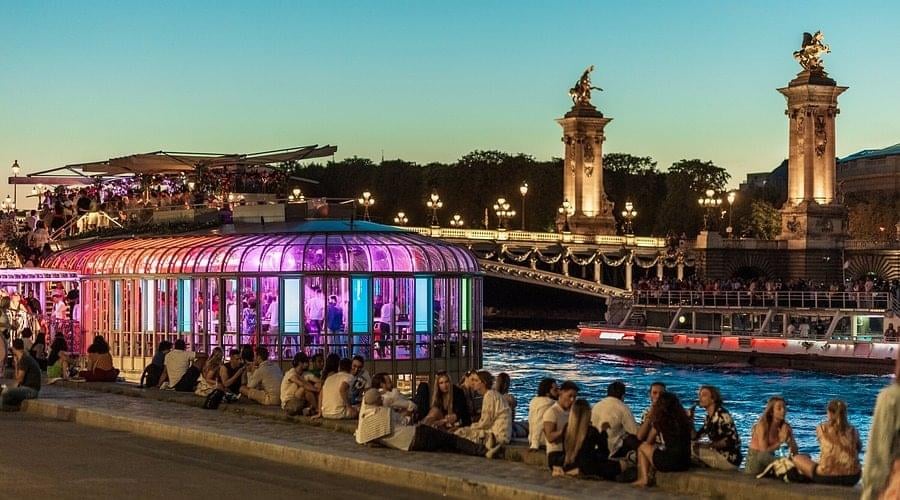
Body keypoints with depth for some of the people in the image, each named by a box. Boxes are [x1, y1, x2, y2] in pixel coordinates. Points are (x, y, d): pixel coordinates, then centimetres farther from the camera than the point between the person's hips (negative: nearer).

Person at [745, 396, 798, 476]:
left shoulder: (785, 427, -3)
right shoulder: (762, 425, -17)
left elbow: (795, 453, -5)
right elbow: (764, 451, -24)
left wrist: (789, 439, -23)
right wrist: (780, 441, -22)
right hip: (755, 458, -5)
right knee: (764, 456, -40)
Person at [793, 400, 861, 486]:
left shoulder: (822, 428, -3)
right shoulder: (852, 430, 5)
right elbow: (859, 449, 22)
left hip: (827, 478, -3)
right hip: (852, 479, 3)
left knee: (797, 459, 18)